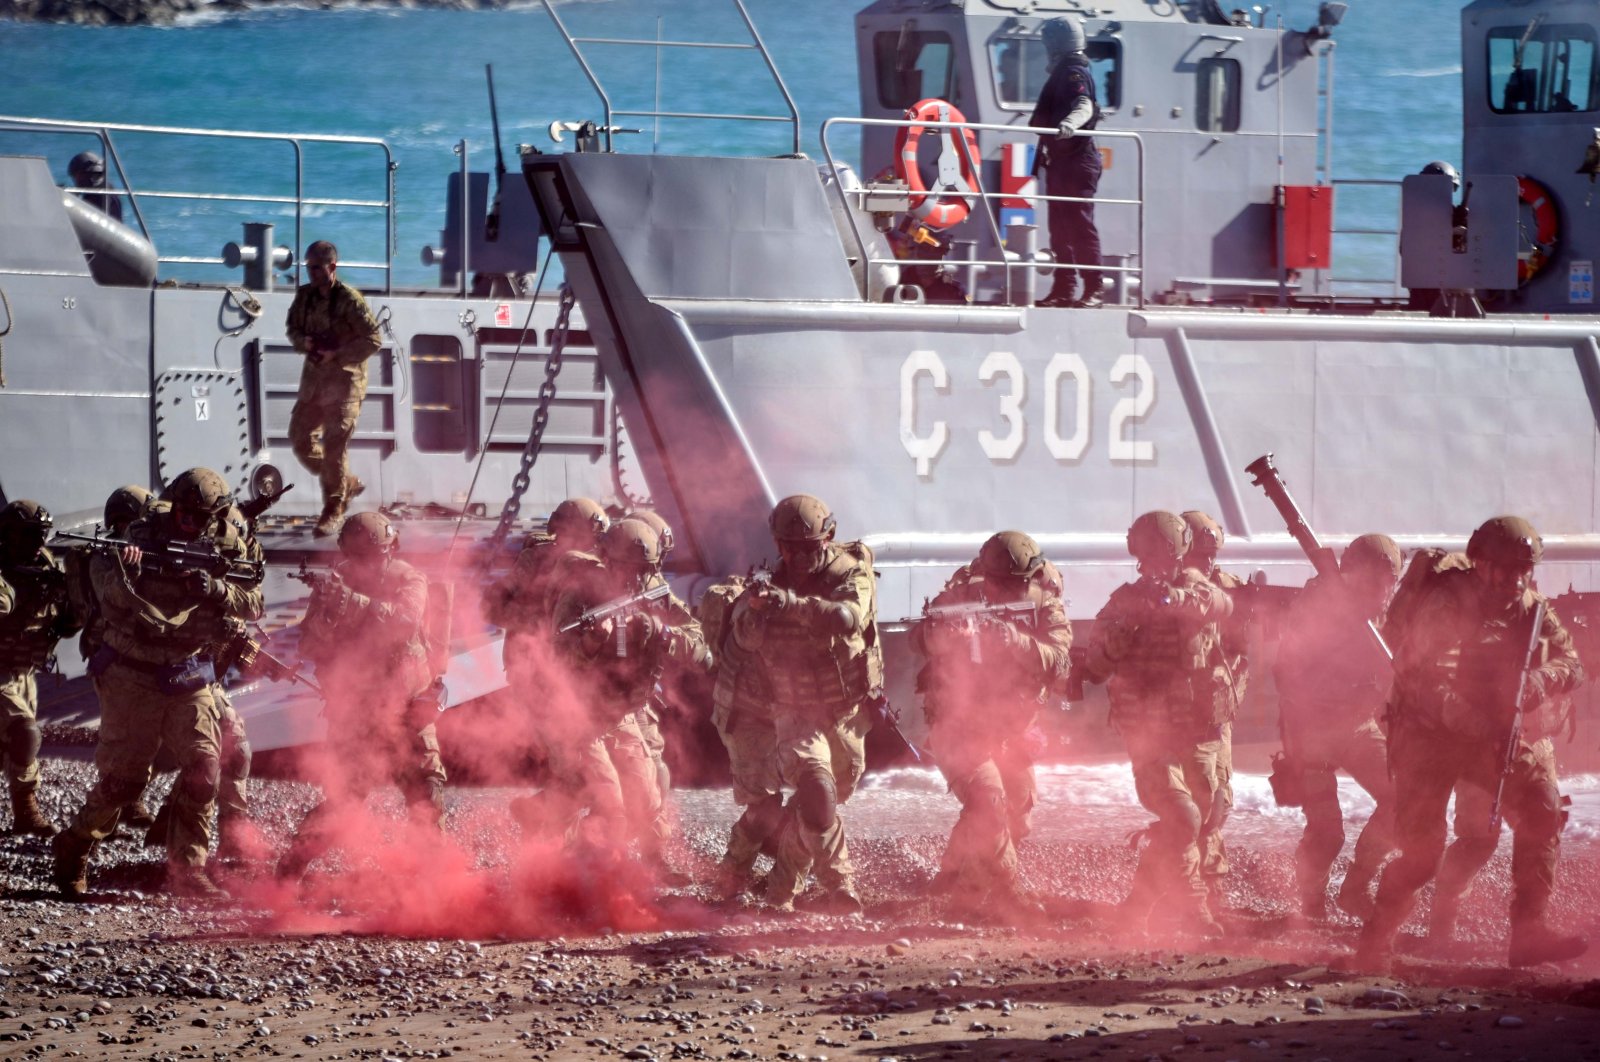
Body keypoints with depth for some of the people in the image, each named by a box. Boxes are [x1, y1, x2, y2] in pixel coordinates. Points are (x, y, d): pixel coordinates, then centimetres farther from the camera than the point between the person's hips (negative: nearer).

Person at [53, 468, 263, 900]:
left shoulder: (227, 544, -1)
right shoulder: (146, 532, -11)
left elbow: (253, 604, -4)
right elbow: (108, 595, -17)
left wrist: (214, 589, -22)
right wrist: (120, 569, -39)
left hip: (190, 677, 3)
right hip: (133, 676, -3)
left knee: (204, 767, -8)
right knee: (122, 778, -3)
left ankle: (186, 868, 2)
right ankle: (73, 852, 18)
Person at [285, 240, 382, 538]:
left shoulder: (349, 300, -14)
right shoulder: (305, 296, 6)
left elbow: (372, 340, -14)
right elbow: (294, 330, 17)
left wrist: (336, 355, -20)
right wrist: (305, 342, -7)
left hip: (344, 381, -7)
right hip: (313, 378, 7)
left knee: (335, 446, -9)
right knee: (301, 437, 7)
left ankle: (333, 512, -1)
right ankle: (347, 484, 26)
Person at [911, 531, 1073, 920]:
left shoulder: (1046, 607, -11)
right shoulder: (964, 593, -16)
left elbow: (1057, 662, -26)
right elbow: (920, 640, -24)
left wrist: (1013, 638, -42)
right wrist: (942, 629, -47)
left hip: (1008, 729, 5)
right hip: (957, 723, -5)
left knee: (1017, 812, 14)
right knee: (987, 797, -22)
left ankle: (956, 880, 34)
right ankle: (1002, 894, -15)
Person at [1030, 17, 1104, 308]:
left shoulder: (1074, 73, -13)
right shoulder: (1065, 72, 19)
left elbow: (1084, 105, -33)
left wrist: (1071, 122, -53)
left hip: (1076, 161, -11)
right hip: (1062, 160, 11)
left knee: (1080, 223, -13)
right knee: (1061, 226, 12)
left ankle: (1093, 290, -17)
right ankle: (1064, 288, 17)